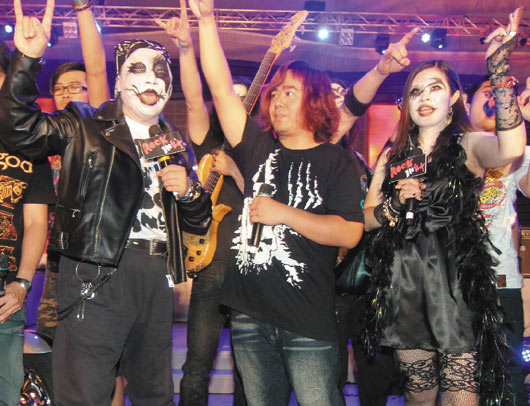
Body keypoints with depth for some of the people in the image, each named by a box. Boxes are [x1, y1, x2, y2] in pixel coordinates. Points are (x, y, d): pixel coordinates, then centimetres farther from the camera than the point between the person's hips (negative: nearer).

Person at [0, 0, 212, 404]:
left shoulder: (177, 147, 18)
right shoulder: (85, 126, 6)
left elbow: (199, 223, 20)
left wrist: (189, 191, 0)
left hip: (157, 276, 5)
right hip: (97, 274, -5)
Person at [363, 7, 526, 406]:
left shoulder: (468, 145, 3)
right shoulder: (393, 157, 15)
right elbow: (367, 219, 13)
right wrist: (398, 201, -8)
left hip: (459, 286, -3)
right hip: (405, 289, 4)